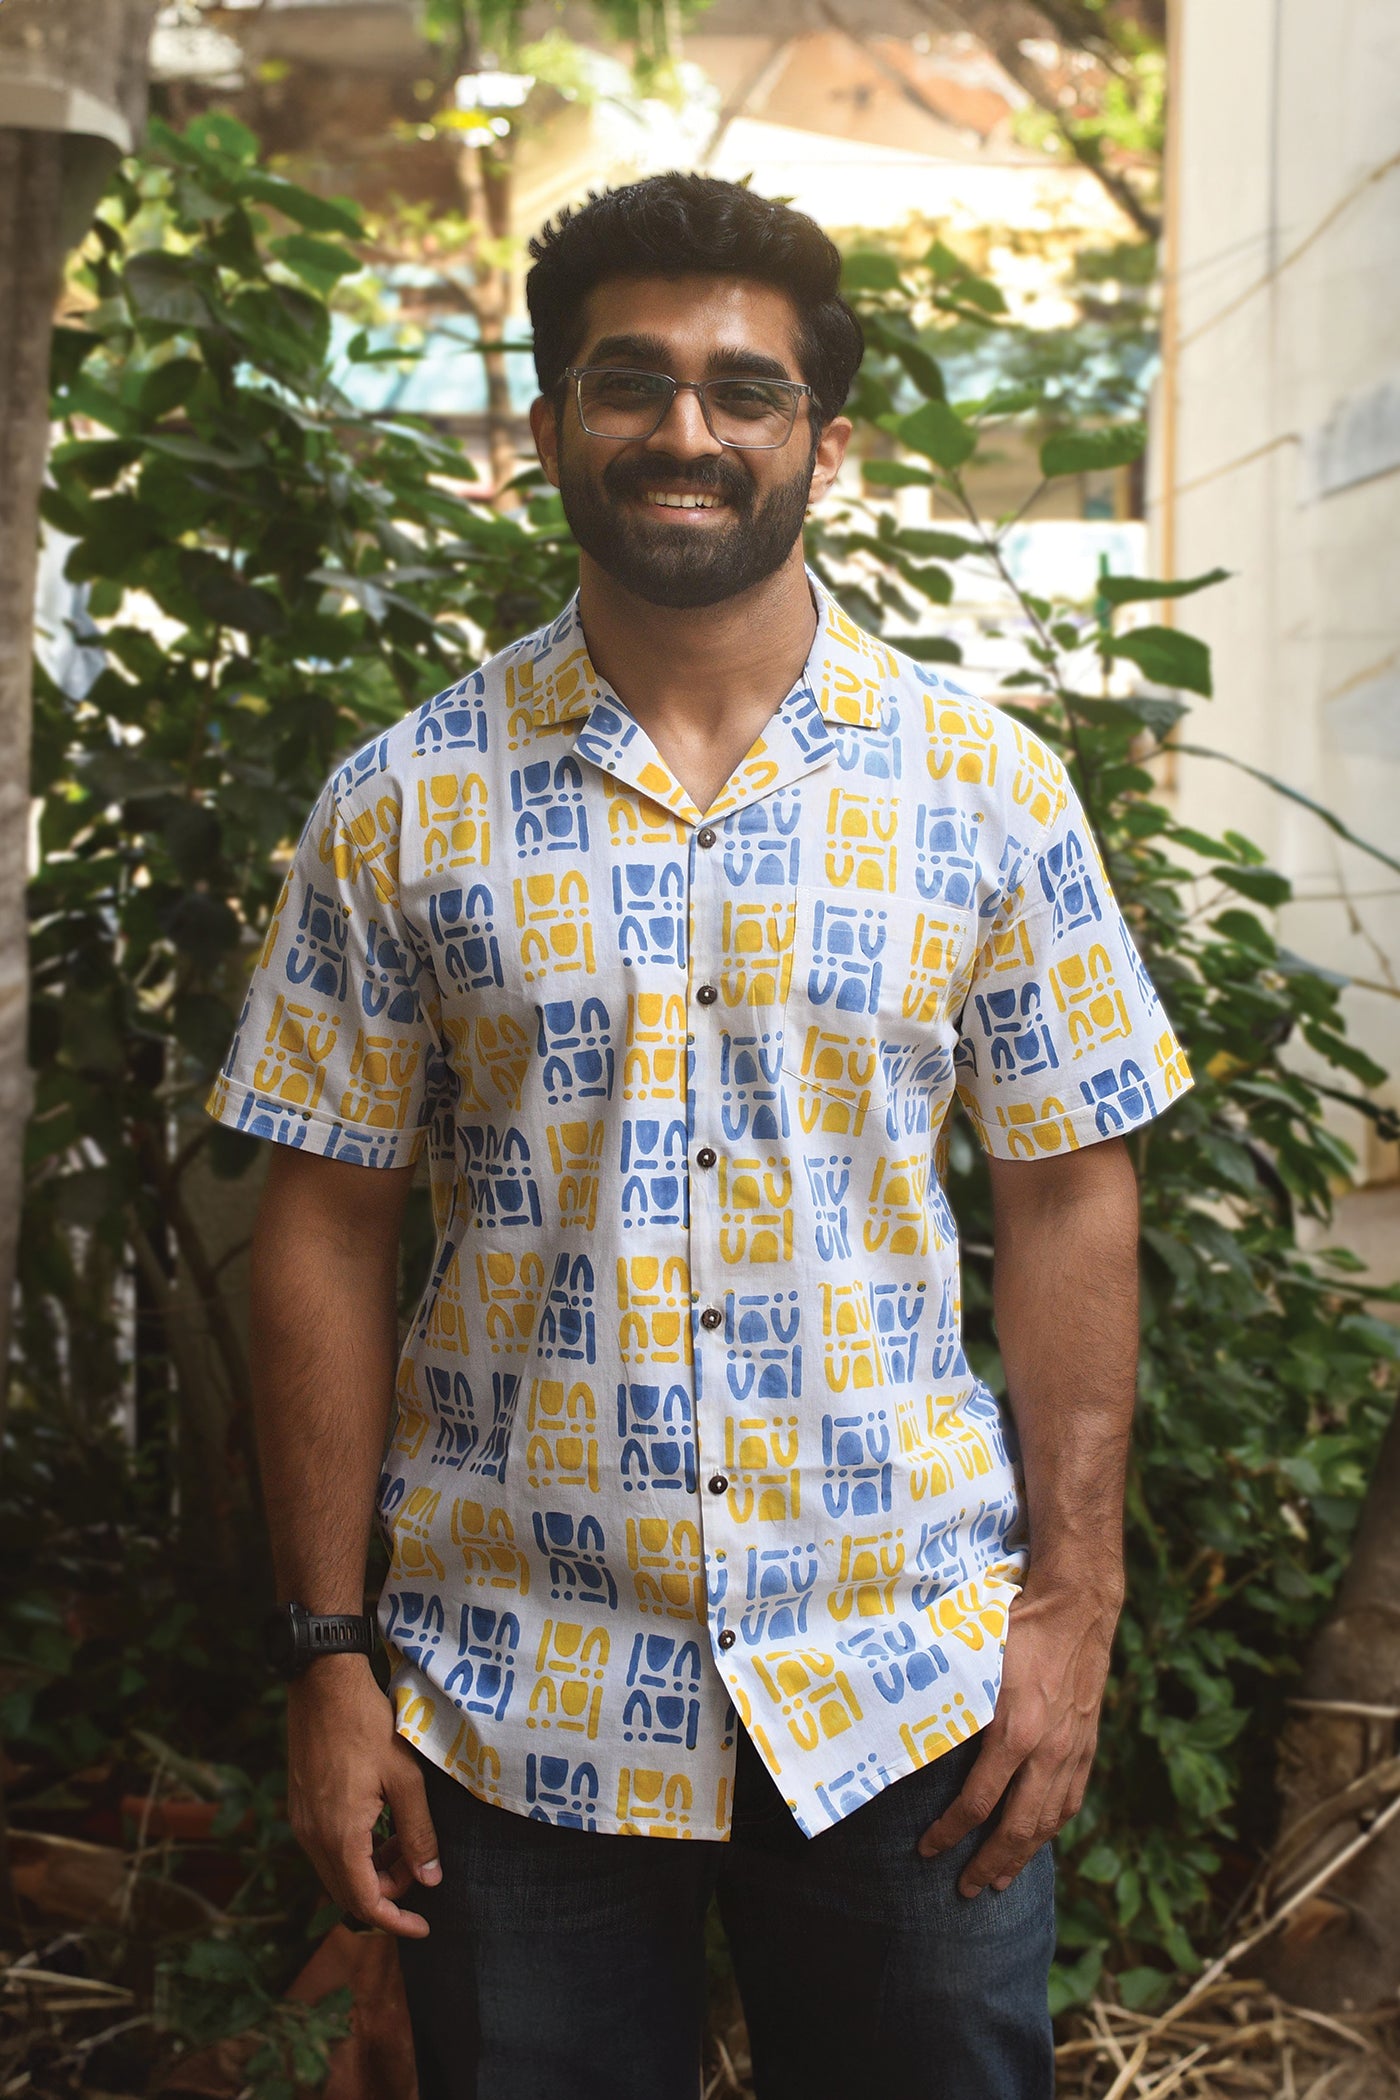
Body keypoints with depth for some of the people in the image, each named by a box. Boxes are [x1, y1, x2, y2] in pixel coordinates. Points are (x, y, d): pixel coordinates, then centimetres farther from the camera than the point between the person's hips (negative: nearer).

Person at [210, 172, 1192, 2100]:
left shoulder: (986, 787, -1)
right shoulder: (400, 806, -1)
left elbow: (1069, 1199, 1)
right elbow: (330, 1233, 0)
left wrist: (1071, 1605, -3)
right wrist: (328, 1655, -2)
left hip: (907, 1699, 0)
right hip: (516, 1709, 0)